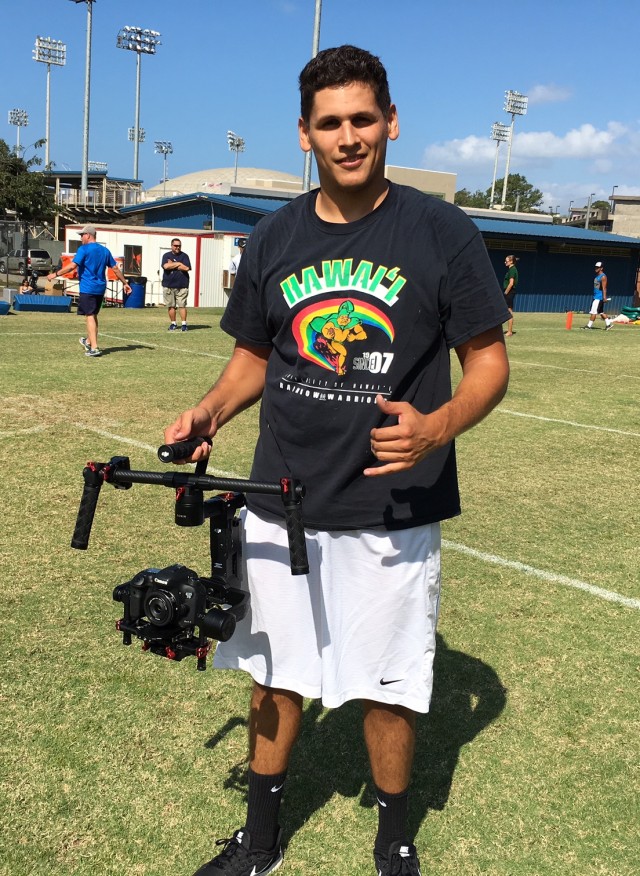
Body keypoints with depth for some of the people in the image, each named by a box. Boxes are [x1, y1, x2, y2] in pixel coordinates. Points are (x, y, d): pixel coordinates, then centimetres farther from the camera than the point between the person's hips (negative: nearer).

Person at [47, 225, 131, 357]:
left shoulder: (84, 249, -9)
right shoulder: (104, 250, 10)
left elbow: (72, 266, -16)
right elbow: (115, 268, 14)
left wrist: (55, 274, -8)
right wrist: (124, 283, 23)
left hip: (87, 288, -7)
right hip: (100, 288, 7)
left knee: (90, 316, -6)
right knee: (94, 315, 19)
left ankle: (94, 348, -12)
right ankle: (89, 341, 34)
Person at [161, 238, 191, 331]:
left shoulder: (184, 256, 5)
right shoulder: (166, 255, 8)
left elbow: (186, 268, -10)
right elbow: (166, 266, -10)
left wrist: (172, 265, -5)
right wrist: (178, 264, -5)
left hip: (182, 286, -1)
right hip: (168, 285, 2)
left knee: (182, 305, -5)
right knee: (171, 306, 5)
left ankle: (184, 324, 0)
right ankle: (173, 323, 14)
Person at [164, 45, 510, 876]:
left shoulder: (442, 230, -5)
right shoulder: (275, 238, 5)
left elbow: (489, 360, -5)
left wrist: (438, 426, -24)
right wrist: (211, 410, -5)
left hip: (394, 509, -3)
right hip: (281, 504, 4)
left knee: (388, 685, 9)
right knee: (274, 670, 15)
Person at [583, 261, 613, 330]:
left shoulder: (603, 277, -12)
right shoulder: (596, 276, 16)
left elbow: (604, 288, -17)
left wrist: (604, 297, -22)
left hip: (599, 297, -10)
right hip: (595, 296, 10)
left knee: (593, 311, -9)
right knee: (601, 312, 12)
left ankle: (589, 325, -6)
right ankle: (608, 323, 17)